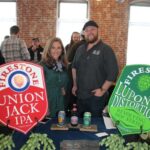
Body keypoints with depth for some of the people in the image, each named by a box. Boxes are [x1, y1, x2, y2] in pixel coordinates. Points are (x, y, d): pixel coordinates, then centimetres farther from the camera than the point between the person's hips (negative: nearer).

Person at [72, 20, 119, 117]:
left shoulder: (106, 49, -9)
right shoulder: (80, 49, 11)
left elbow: (113, 72, -14)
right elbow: (74, 67, 20)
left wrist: (103, 90, -16)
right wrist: (75, 85, 12)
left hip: (96, 97, -5)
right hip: (80, 95, 6)